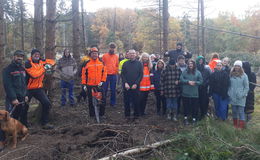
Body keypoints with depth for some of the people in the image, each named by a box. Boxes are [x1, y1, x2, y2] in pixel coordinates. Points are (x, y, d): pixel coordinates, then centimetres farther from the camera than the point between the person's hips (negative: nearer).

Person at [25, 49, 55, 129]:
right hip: (28, 89, -5)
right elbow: (34, 74, -28)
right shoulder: (28, 63, -16)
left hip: (38, 88, 5)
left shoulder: (41, 61, 2)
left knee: (47, 103, -3)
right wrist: (44, 69, -18)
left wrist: (48, 64, -9)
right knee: (25, 106, 5)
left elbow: (52, 61, 14)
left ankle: (45, 123, 10)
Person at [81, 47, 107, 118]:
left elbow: (104, 72, 7)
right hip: (90, 86, -1)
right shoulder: (87, 63, -3)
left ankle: (102, 114, 19)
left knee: (102, 100, 4)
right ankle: (92, 115, 20)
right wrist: (84, 84, -2)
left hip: (99, 85, 2)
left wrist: (102, 81, -3)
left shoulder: (101, 63, 3)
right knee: (91, 101, 7)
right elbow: (83, 74, 0)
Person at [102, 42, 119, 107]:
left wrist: (117, 72, -1)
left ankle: (112, 102, 16)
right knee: (104, 89, 3)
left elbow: (117, 65, 10)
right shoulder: (105, 55, 3)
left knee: (113, 90, 6)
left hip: (114, 75, 1)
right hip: (106, 75, -1)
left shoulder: (116, 56, 7)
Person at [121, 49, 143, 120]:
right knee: (126, 101, 4)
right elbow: (122, 74, 5)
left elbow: (141, 75, -1)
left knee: (135, 101, 3)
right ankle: (127, 115, 16)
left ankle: (136, 114, 16)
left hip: (135, 86, -1)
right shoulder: (125, 63, 8)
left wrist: (136, 84, -10)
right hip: (126, 86, 1)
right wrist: (125, 83, -9)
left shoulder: (139, 63, 4)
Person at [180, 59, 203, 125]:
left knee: (195, 106, 5)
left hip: (194, 93, 0)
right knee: (186, 106, 7)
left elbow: (201, 81, 2)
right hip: (186, 92, 0)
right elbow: (181, 79, -4)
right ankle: (186, 118, 20)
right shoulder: (185, 72, 4)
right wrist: (188, 82, -17)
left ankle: (194, 118, 19)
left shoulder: (198, 72, 4)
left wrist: (195, 82, -14)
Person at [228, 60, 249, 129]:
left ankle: (241, 126, 6)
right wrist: (229, 93, 5)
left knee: (241, 111, -3)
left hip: (240, 97, -4)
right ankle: (235, 124, 24)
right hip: (233, 97, 4)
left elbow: (246, 87, -2)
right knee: (234, 111, 11)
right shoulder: (231, 75, 7)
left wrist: (243, 95, -9)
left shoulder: (244, 75, -3)